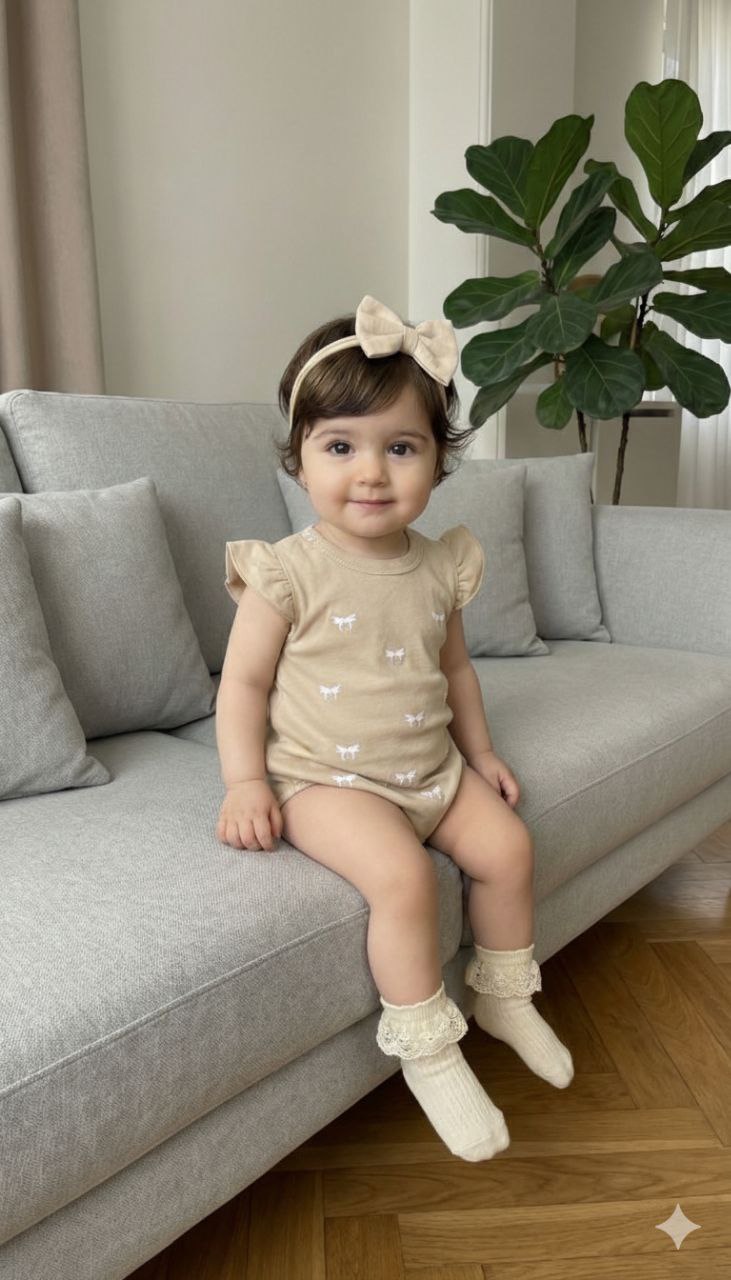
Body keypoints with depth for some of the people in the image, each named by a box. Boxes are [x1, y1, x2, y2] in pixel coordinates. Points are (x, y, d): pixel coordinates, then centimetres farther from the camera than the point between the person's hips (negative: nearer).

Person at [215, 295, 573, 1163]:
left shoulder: (441, 566, 2)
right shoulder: (289, 574, -14)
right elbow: (244, 680, -10)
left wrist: (480, 751, 14)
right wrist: (245, 784, -16)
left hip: (432, 766, 6)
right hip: (326, 776, -6)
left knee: (509, 846, -2)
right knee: (403, 874, -26)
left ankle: (504, 998, 25)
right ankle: (428, 1052, -4)